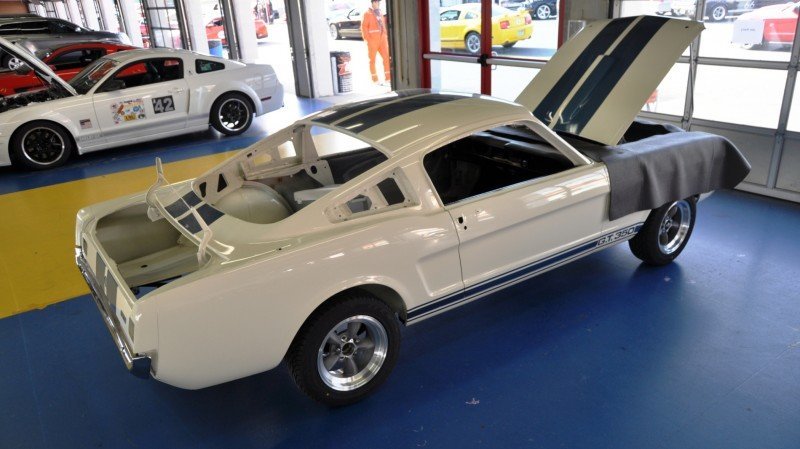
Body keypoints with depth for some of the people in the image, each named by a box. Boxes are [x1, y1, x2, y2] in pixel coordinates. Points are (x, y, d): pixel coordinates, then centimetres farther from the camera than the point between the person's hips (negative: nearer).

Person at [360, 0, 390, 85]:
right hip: (372, 40, -6)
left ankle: (388, 77, 7)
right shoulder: (367, 14, -3)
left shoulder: (380, 13, 16)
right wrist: (366, 39, -14)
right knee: (372, 59, 3)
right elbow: (364, 27, -8)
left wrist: (386, 36, 13)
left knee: (386, 57, 0)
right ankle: (374, 78, 8)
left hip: (382, 39, 6)